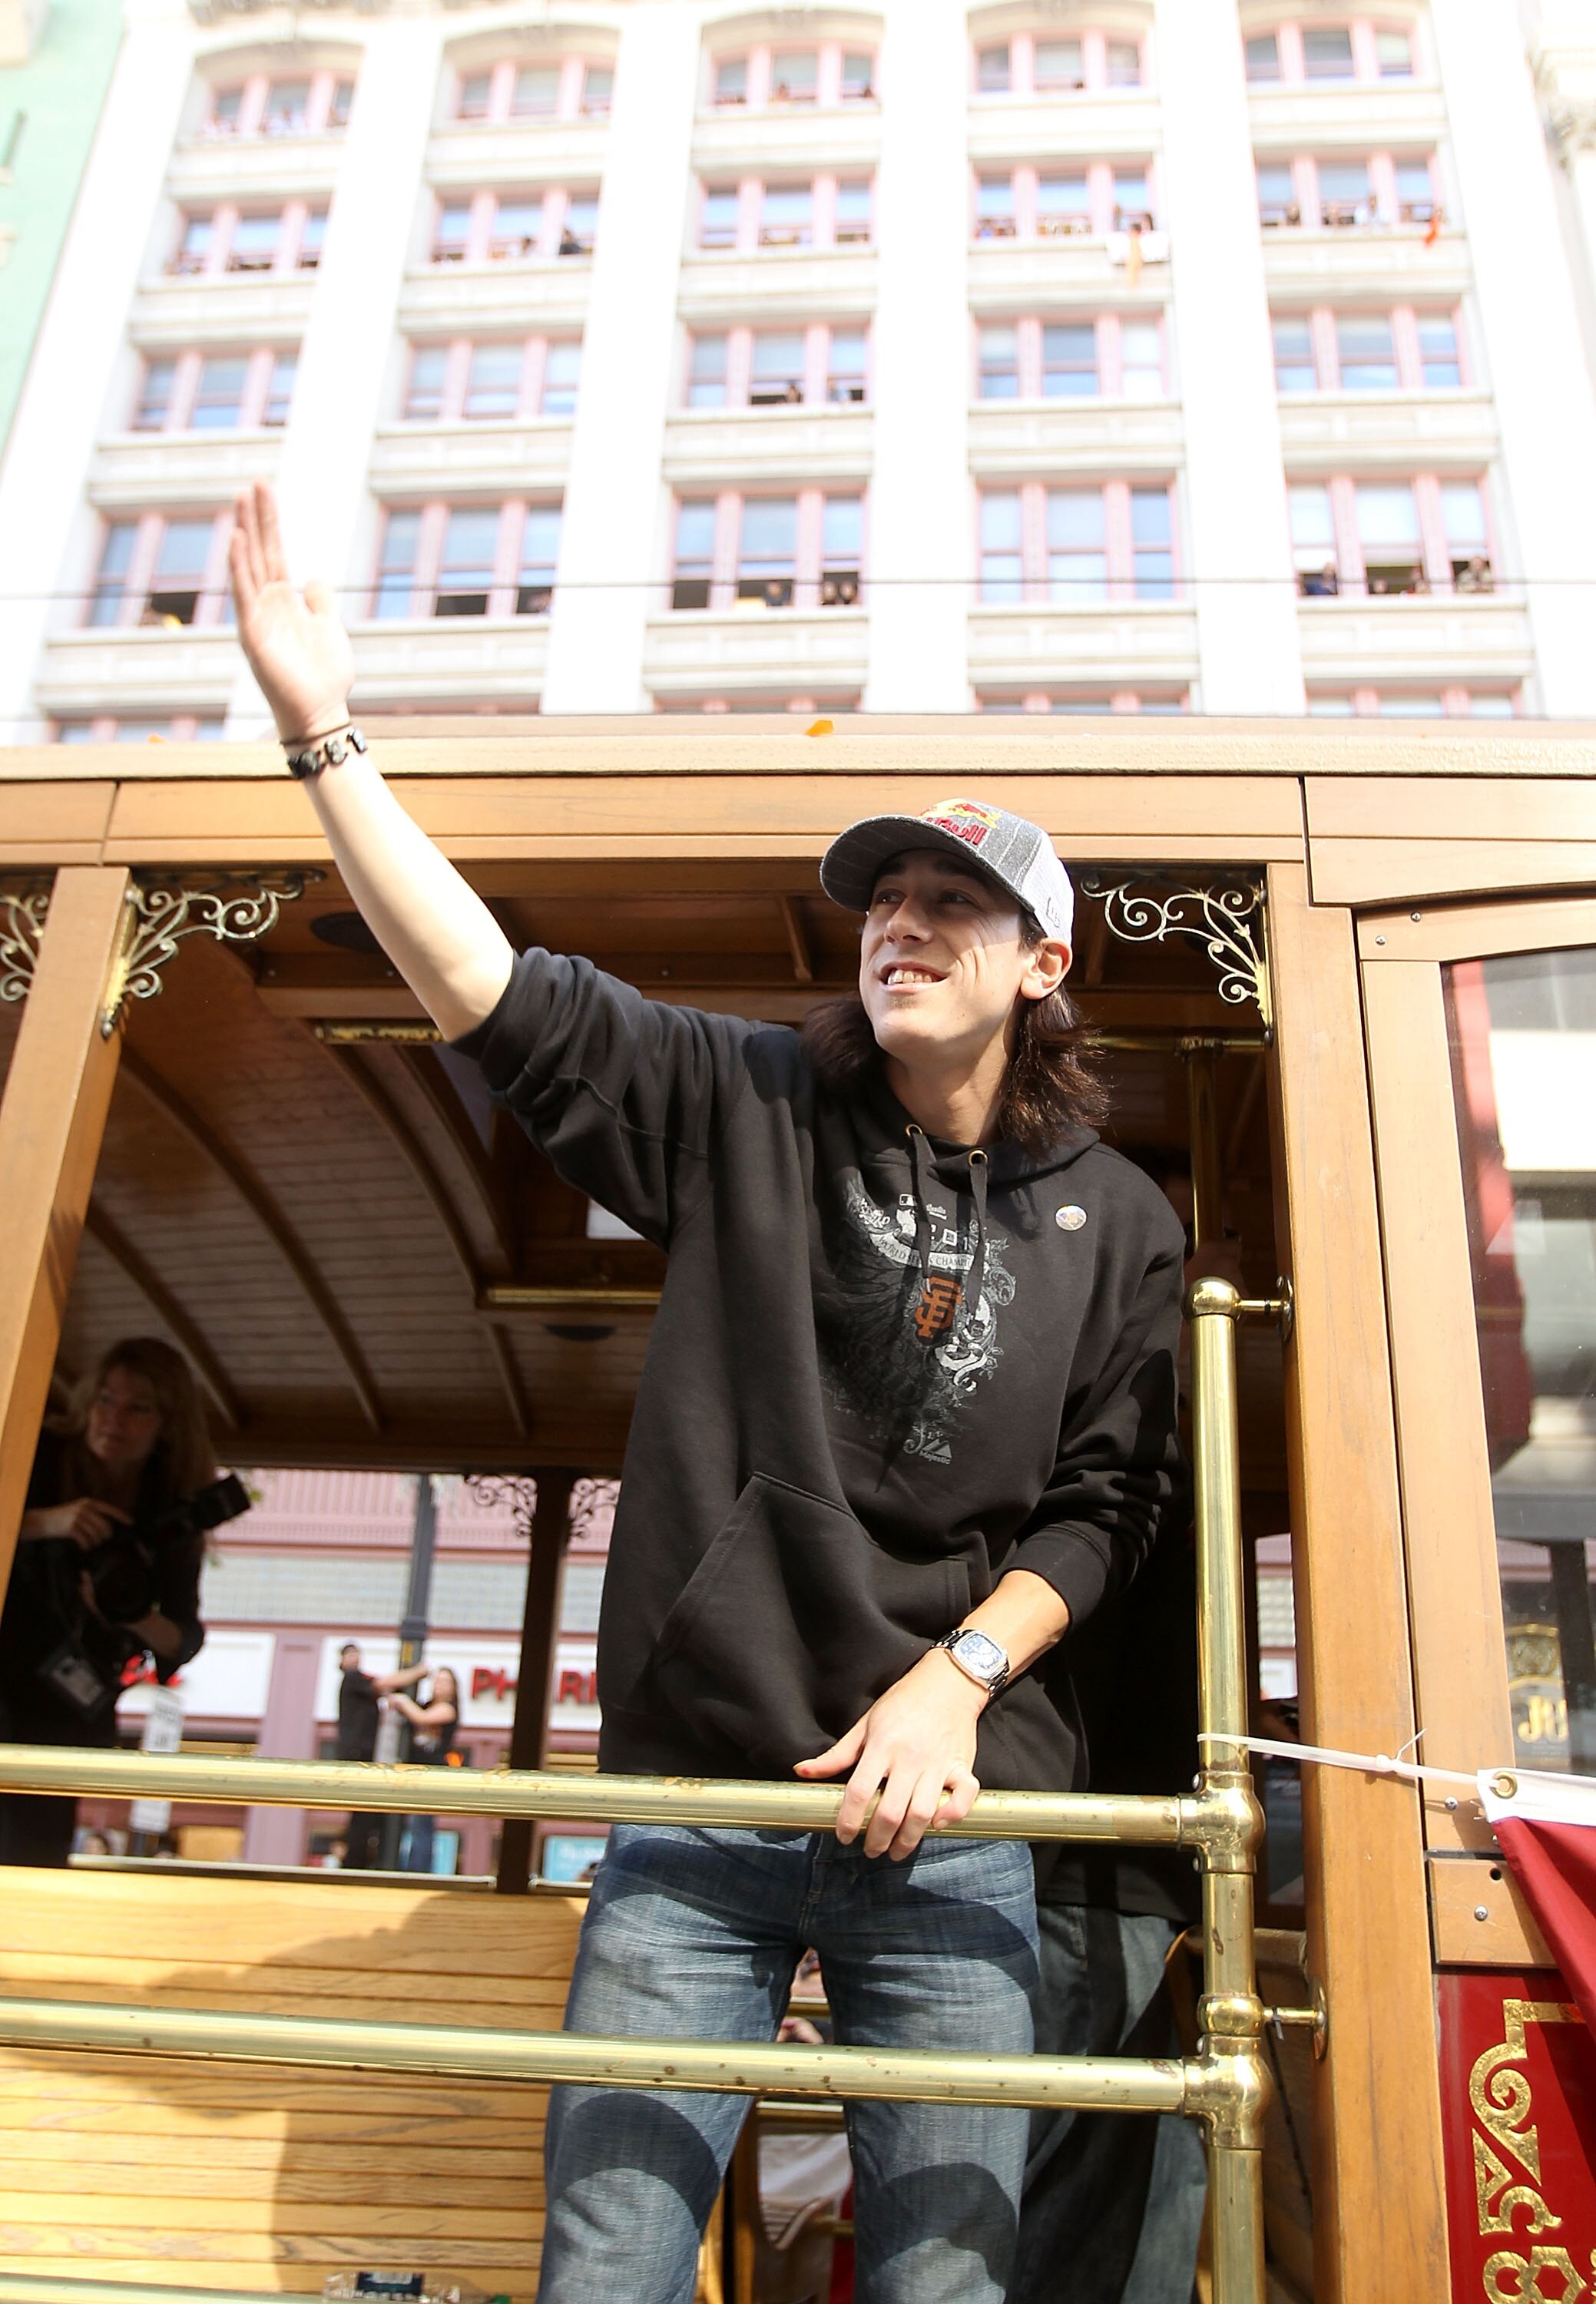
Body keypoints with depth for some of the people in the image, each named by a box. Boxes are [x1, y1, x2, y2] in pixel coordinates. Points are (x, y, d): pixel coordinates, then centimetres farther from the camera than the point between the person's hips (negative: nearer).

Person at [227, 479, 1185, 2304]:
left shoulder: (1117, 1224, 6)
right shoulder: (749, 1112, 3)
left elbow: (1102, 1505, 6)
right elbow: (492, 997, -5)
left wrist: (957, 1673, -9)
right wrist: (323, 735, -10)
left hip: (949, 1813, 1)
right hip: (697, 1791, 0)